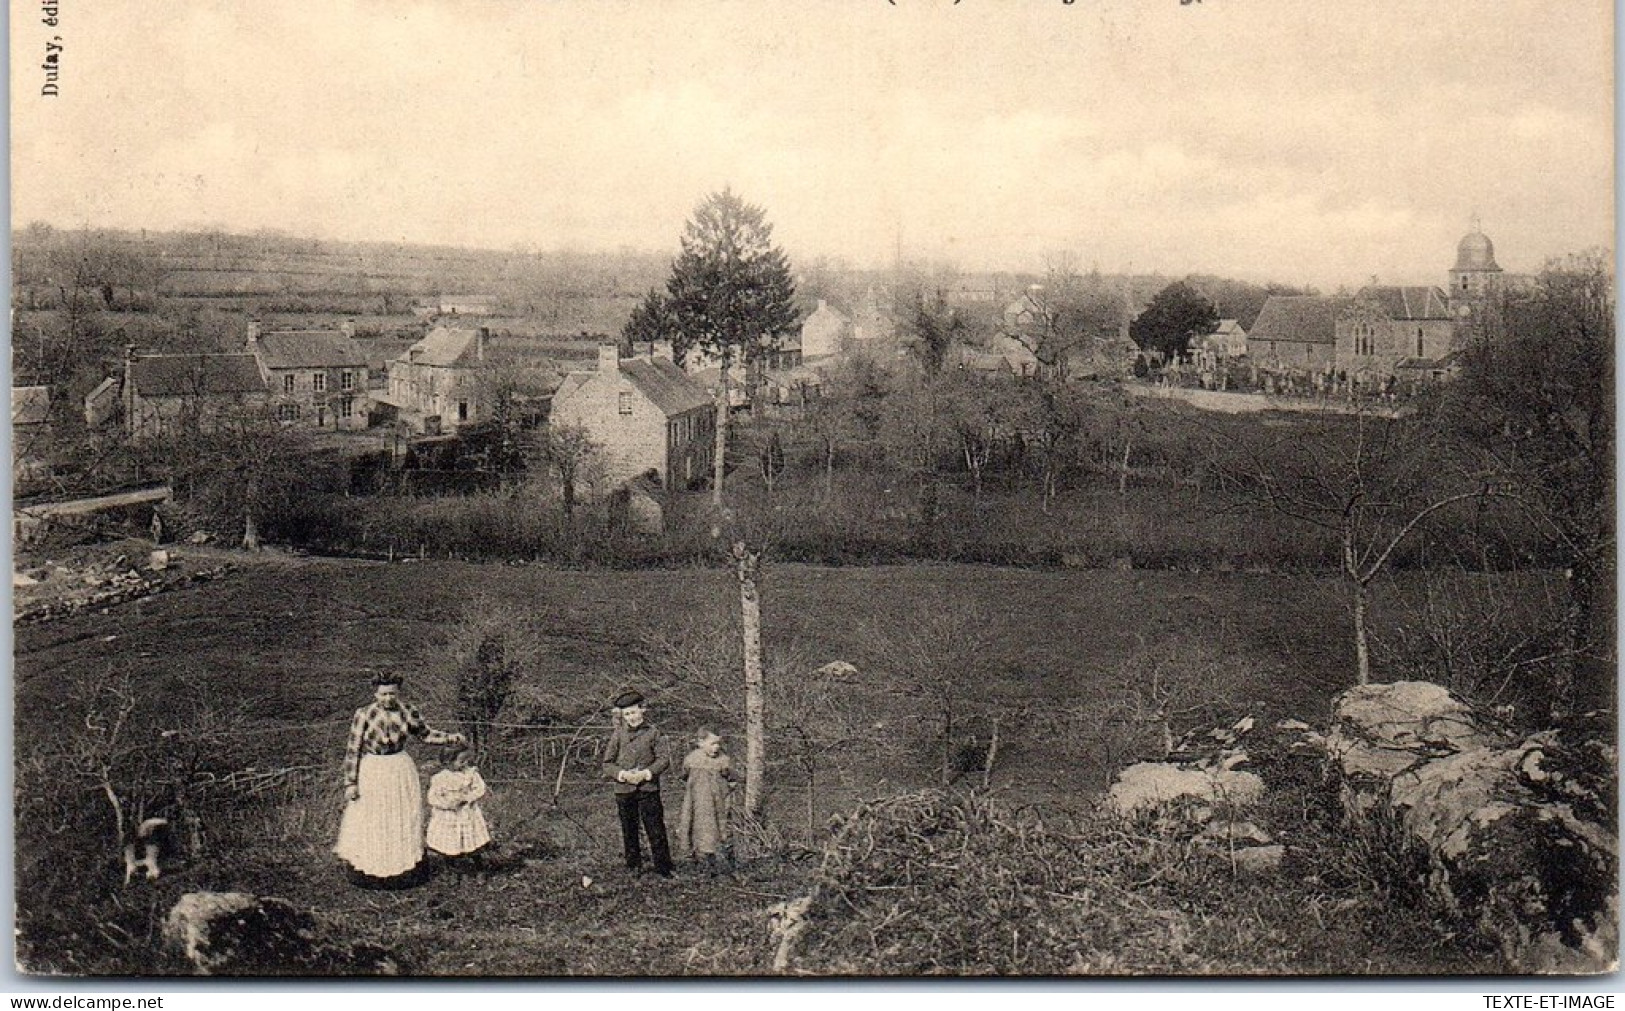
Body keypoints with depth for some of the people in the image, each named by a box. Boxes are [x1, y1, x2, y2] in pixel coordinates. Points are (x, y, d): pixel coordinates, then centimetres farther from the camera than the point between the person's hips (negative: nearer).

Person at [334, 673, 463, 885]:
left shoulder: (407, 710, -5)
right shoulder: (364, 714, -14)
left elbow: (425, 734, 10)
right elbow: (353, 750, -9)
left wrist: (450, 738, -5)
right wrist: (350, 783, -10)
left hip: (401, 770, 3)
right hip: (372, 772, -3)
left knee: (403, 819, 9)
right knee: (369, 821, 4)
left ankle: (402, 868, 21)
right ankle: (366, 871, 17)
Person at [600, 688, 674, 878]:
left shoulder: (652, 733, 3)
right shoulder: (617, 734, 4)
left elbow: (664, 759, 1)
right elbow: (607, 764, 5)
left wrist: (646, 773, -12)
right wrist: (623, 774, -12)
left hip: (648, 787, -1)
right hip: (624, 789, 1)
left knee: (656, 829, -3)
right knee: (629, 830, 8)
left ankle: (663, 867, 4)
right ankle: (634, 865, 21)